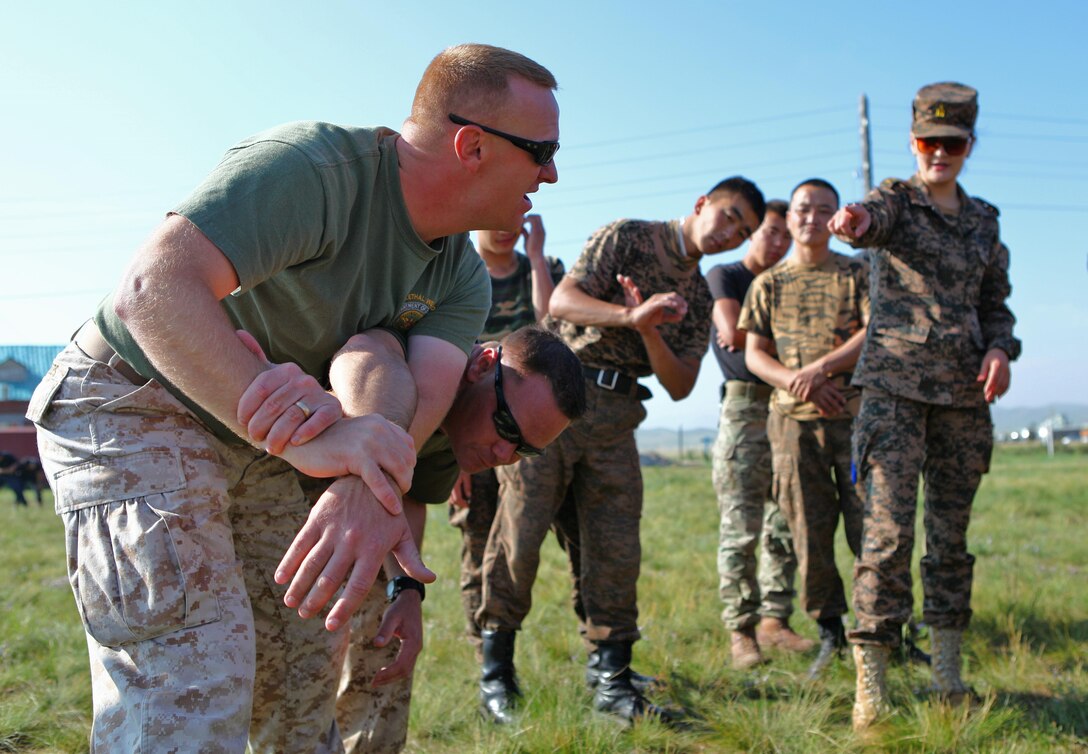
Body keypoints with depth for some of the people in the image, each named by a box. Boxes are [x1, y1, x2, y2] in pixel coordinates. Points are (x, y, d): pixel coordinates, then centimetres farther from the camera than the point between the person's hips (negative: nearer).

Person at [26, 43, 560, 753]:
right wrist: (309, 437, -48)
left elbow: (420, 395, -20)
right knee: (194, 676, -18)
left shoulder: (462, 278, -2)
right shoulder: (316, 164, -27)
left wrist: (364, 479, -45)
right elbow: (154, 290, -38)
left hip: (255, 444, 8)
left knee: (304, 647, 13)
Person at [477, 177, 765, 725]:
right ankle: (495, 672, 6)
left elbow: (680, 385, 7)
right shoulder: (628, 237, 0)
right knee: (519, 532, -5)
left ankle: (612, 683, 8)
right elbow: (562, 301, -12)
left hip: (614, 413, 6)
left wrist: (649, 330, -10)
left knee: (615, 549, 1)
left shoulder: (698, 299, 16)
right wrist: (631, 315, -27)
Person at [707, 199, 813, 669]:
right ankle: (740, 630, -2)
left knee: (785, 524, 3)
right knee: (740, 528, -7)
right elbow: (732, 331, -9)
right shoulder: (724, 276, 8)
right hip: (745, 406, -5)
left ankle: (774, 619, 10)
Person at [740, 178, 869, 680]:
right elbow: (754, 354, 9)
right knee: (809, 530, 1)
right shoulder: (768, 285, 14)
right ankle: (829, 629, 14)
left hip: (855, 413, -1)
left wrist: (820, 368, -14)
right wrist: (798, 385, -9)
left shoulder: (858, 274, 9)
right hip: (793, 418, 2)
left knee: (868, 525, -5)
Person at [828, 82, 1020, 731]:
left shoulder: (983, 220, 15)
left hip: (963, 390, 5)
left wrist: (1000, 348, -2)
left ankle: (949, 670, 20)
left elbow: (996, 302, 20)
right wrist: (856, 218, -48)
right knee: (889, 530, -12)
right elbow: (876, 218, -23)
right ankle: (872, 682, -9)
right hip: (896, 382, -4)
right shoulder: (896, 199, 2)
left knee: (952, 530, 9)